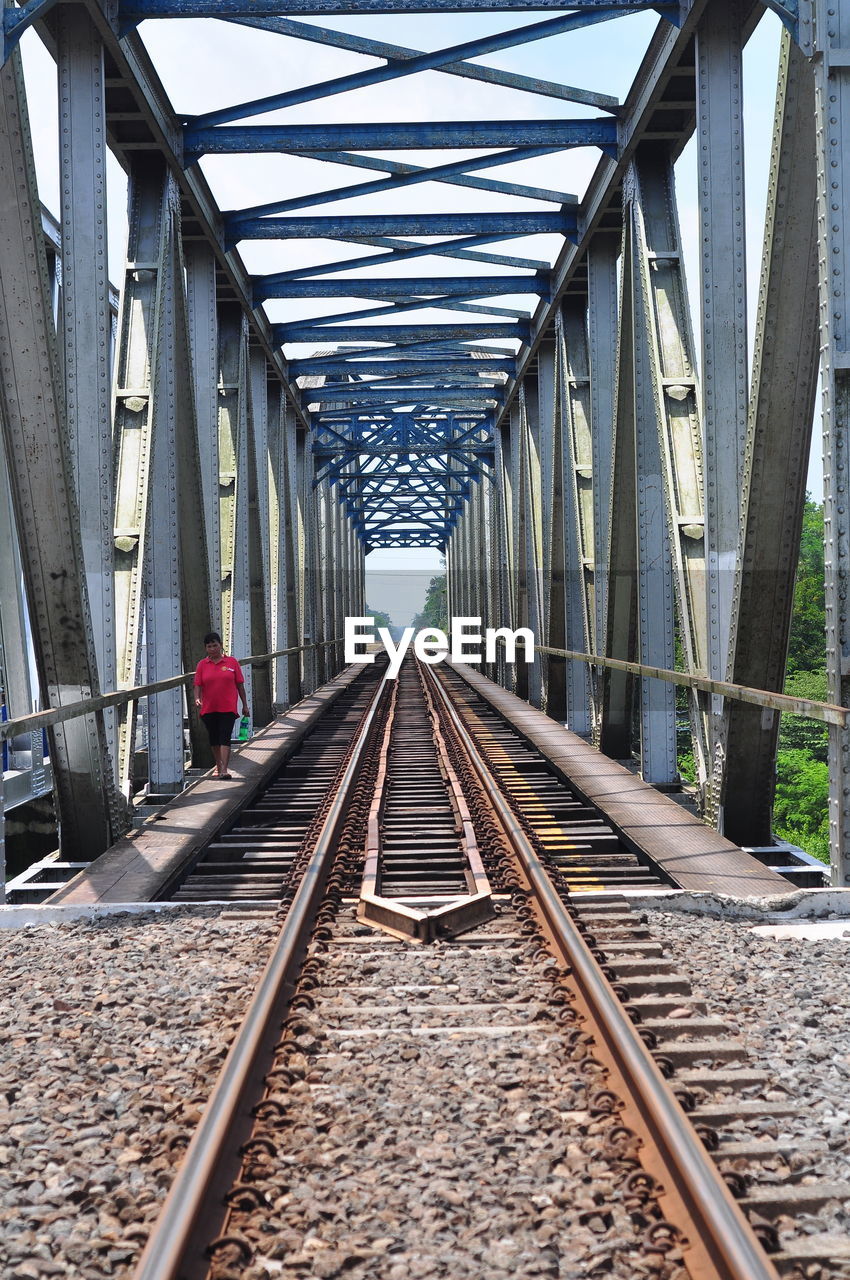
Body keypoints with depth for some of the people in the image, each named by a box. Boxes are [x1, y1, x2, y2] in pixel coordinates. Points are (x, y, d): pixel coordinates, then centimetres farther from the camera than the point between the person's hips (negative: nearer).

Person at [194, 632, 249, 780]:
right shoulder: (202, 664, 5)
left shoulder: (232, 662, 2)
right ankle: (218, 766, 29)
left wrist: (245, 705, 6)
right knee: (214, 739, 14)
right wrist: (197, 699, -18)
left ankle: (224, 770, -16)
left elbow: (240, 684, 5)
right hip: (208, 708, 3)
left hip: (228, 708, -3)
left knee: (225, 738, -12)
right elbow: (198, 685, 1)